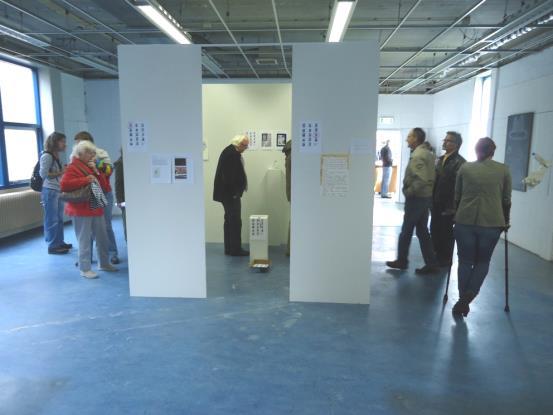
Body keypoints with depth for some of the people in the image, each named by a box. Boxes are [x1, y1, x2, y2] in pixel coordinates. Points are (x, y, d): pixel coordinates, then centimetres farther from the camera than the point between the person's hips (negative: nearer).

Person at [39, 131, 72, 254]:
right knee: (52, 220, -2)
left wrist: (64, 170, 6)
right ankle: (52, 246, 5)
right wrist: (60, 173, -15)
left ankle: (60, 242, 21)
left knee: (59, 219, 12)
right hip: (50, 191, -8)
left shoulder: (56, 156, 14)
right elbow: (44, 174, -15)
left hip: (58, 191, 8)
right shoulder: (47, 156, -10)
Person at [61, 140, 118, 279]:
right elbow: (64, 185, -20)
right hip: (81, 210, -8)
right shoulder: (73, 167, -7)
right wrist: (85, 180, -24)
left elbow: (103, 183, 13)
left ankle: (104, 263, 27)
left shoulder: (91, 166, 17)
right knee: (85, 240, -4)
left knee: (102, 237, 13)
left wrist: (96, 171, -2)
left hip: (96, 208, 8)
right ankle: (85, 269, 5)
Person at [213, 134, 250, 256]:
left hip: (228, 193, 11)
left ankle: (229, 248, 21)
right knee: (235, 221, -4)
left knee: (230, 220, 14)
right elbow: (229, 175, -23)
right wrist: (233, 192, -18)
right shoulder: (231, 153, -17)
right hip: (230, 193, -11)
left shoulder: (231, 152, 15)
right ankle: (235, 249, 4)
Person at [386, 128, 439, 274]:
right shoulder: (428, 152, 12)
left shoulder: (417, 155, -18)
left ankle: (402, 261, 19)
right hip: (426, 196, 9)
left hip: (416, 198, -9)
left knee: (406, 231, 5)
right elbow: (430, 177, 14)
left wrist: (408, 192, -16)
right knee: (422, 231, 13)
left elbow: (421, 180, -28)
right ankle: (431, 263, 15)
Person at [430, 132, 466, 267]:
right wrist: (432, 199, 9)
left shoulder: (459, 162, -12)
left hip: (449, 205, -7)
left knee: (446, 233, 4)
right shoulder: (441, 159, 14)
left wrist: (452, 206, -21)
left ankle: (445, 260, 19)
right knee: (435, 230, 13)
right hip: (437, 203, 7)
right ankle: (436, 258, 27)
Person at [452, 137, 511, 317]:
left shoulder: (465, 167, 6)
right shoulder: (503, 169, 5)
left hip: (464, 220, 1)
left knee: (465, 261, 12)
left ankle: (463, 301, 15)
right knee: (483, 261, 15)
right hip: (491, 222, 0)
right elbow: (506, 199, 9)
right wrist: (505, 221, 21)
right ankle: (469, 294, -3)